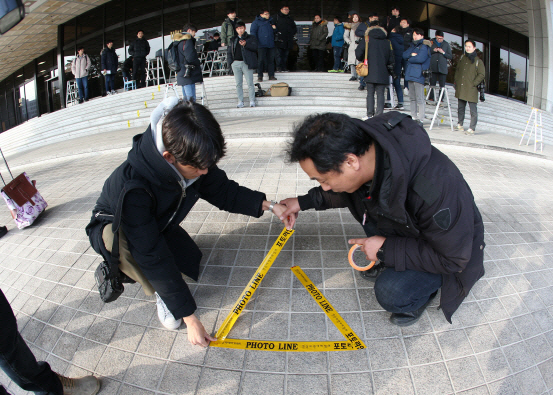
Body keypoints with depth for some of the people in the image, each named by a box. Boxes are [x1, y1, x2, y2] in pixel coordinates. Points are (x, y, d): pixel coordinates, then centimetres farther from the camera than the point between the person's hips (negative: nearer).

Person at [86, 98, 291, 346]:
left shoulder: (192, 160, -26)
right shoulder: (133, 188, -44)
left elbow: (223, 191, -8)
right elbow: (154, 258, -40)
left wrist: (268, 205, -18)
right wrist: (189, 317, -35)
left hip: (158, 224, 5)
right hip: (112, 230, -5)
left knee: (194, 267, -10)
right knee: (120, 239, -39)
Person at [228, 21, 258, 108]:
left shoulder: (251, 38, 9)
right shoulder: (233, 40, 19)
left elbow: (255, 47, -7)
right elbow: (229, 52, 19)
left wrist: (245, 44, -21)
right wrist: (230, 62, 4)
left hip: (246, 63, -3)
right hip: (236, 63, 3)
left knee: (250, 83, -5)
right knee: (238, 84, 3)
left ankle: (252, 101, 1)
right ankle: (240, 102, 8)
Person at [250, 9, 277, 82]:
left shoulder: (270, 21, 20)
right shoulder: (257, 22, 5)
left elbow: (273, 32, 31)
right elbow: (252, 32, 0)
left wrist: (274, 28, 7)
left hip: (271, 44, 5)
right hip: (262, 45, -5)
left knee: (271, 60, 3)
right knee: (261, 60, -7)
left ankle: (271, 75, 8)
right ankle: (260, 76, -1)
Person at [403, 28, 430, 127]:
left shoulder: (424, 46, -4)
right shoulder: (412, 45, 20)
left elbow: (421, 58, -17)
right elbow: (404, 55, 9)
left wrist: (410, 59, -2)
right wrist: (412, 54, -9)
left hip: (419, 75, -8)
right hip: (410, 74, 8)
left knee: (420, 99, -9)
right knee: (412, 98, 10)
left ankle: (420, 120, -10)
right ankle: (414, 118, 15)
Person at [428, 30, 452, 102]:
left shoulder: (446, 44, 10)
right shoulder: (431, 43, 7)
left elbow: (450, 57, 8)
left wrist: (443, 52, -7)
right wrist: (433, 50, -10)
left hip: (442, 68, 0)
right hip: (433, 67, 0)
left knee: (442, 86, -2)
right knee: (432, 84, 1)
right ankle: (431, 98, 9)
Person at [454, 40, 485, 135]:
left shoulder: (478, 61, -4)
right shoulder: (462, 58, 13)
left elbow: (482, 75, -5)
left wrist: (474, 84, -11)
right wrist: (456, 82, 12)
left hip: (471, 90, -6)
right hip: (460, 89, 6)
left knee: (473, 109, -6)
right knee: (460, 108, 16)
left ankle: (472, 128, -6)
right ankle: (460, 124, 30)